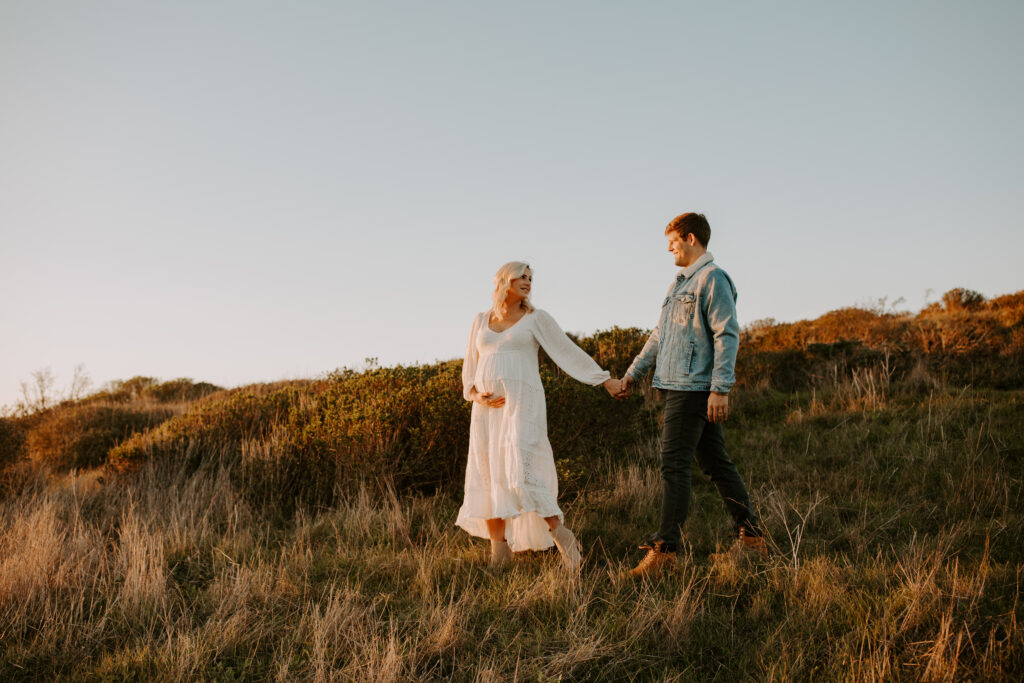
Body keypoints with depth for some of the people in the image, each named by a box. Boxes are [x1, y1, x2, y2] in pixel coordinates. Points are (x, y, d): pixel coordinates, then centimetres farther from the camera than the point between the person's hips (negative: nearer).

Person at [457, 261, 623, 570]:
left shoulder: (536, 318, 3)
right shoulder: (480, 321, 15)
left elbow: (570, 353, 3)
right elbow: (470, 370, 16)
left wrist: (606, 381, -1)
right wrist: (477, 396, -4)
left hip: (521, 405, -4)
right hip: (488, 409, 5)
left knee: (521, 477, -19)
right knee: (487, 480, 1)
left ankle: (561, 536, -3)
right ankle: (498, 557, 10)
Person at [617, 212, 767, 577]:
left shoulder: (713, 279, -9)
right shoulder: (681, 282, 21)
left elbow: (727, 335, -16)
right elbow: (659, 335, 25)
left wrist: (720, 388, -22)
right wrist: (632, 374, 25)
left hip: (694, 388, -9)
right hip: (680, 386, 9)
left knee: (674, 465, -10)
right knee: (716, 463, 11)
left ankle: (664, 550, -7)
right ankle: (751, 537, 18)